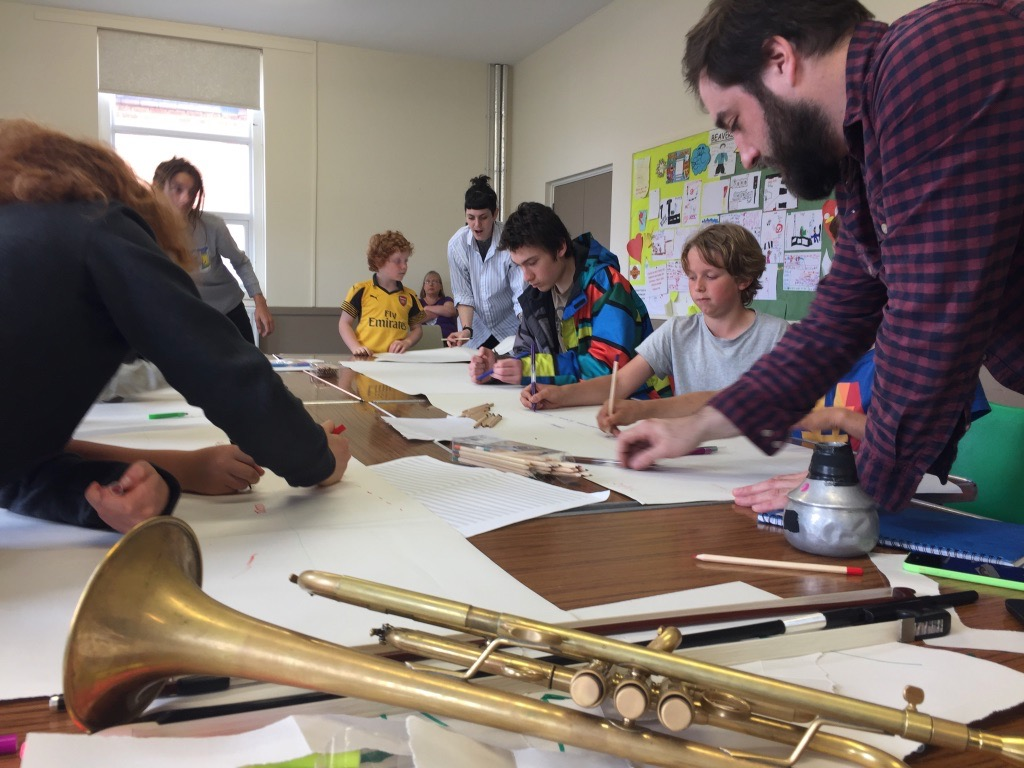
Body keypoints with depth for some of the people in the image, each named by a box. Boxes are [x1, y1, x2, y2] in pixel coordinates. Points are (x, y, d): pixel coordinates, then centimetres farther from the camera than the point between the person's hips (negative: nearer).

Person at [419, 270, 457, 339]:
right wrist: (441, 310, 2)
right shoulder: (418, 302, 19)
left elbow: (450, 311, -6)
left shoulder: (446, 300, 18)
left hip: (447, 339, -1)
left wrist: (427, 308, 6)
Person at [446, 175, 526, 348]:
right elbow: (463, 294, -7)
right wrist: (466, 329, -21)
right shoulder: (456, 244, -13)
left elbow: (522, 294, -21)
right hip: (476, 330, 2)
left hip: (510, 328, -2)